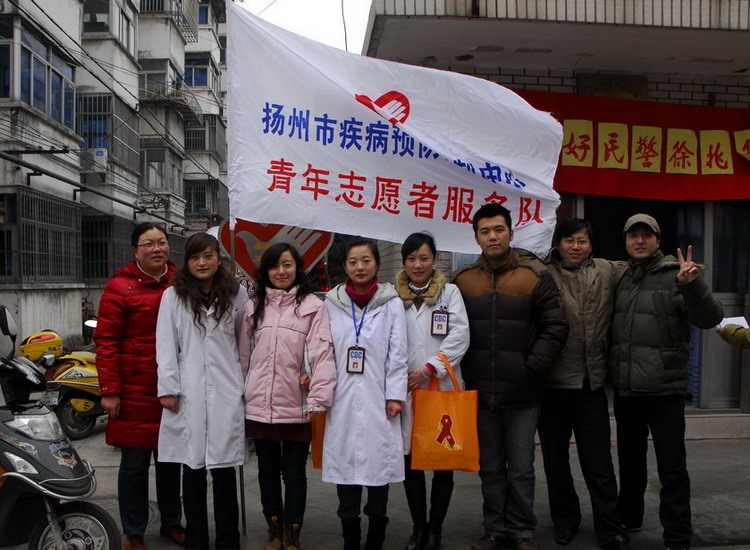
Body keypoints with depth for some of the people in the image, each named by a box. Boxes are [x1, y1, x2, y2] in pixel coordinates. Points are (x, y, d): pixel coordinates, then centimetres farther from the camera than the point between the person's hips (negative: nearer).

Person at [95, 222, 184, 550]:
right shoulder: (120, 287, -5)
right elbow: (106, 342, -8)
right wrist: (109, 390, -13)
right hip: (136, 391, -4)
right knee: (135, 463, 5)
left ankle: (171, 523, 33)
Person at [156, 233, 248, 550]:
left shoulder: (236, 295, 8)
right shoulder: (173, 296, 4)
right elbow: (166, 345, 2)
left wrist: (245, 383, 9)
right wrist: (168, 388, -3)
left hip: (226, 394, 0)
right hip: (188, 394, 0)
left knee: (224, 470, 4)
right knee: (192, 470, 7)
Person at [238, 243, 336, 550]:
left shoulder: (313, 306, -4)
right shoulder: (253, 307, 10)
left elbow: (322, 352, -11)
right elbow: (243, 355, 13)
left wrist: (319, 398, -19)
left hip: (296, 406, -4)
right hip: (259, 406, 4)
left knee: (294, 473, 7)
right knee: (267, 470, 16)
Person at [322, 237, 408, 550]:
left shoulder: (392, 303, 4)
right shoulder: (332, 303, 8)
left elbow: (397, 353, 1)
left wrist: (395, 396, -4)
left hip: (377, 400, -1)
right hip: (343, 400, 2)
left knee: (378, 464, 2)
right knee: (345, 465, 5)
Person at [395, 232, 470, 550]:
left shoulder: (449, 292, 5)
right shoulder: (393, 295, 8)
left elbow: (459, 337, -5)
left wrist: (429, 369, -12)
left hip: (442, 387, -1)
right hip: (406, 389, 1)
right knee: (410, 460, 6)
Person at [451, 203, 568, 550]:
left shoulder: (536, 276, -3)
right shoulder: (462, 279, 4)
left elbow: (554, 327, -3)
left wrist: (531, 367, -9)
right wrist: (464, 371, 2)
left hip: (522, 393, -2)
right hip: (480, 391, 3)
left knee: (521, 468, 6)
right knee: (490, 467, 14)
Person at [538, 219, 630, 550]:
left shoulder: (608, 272, 6)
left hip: (591, 383, 1)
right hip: (552, 383, 0)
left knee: (598, 461, 7)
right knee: (555, 459, 15)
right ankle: (565, 519, 33)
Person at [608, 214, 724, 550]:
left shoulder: (674, 276, -7)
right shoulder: (620, 279, 8)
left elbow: (709, 318, -16)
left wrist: (691, 285, -31)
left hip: (665, 390, -5)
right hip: (625, 390, 5)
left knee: (672, 468, 1)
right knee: (629, 460, 20)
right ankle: (628, 518, 37)